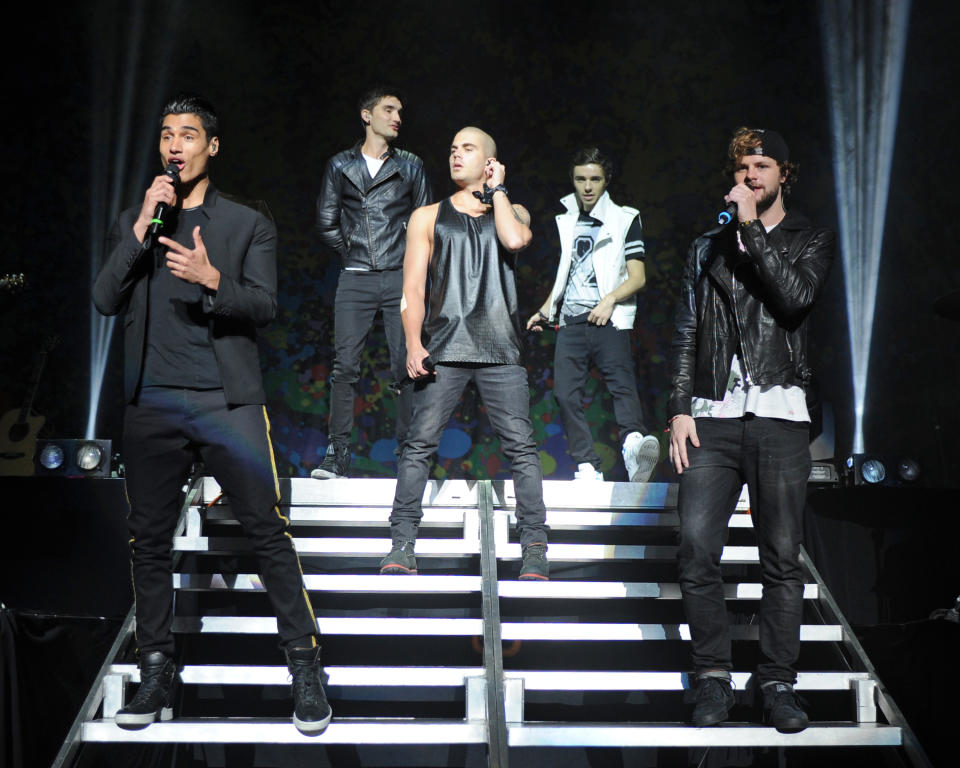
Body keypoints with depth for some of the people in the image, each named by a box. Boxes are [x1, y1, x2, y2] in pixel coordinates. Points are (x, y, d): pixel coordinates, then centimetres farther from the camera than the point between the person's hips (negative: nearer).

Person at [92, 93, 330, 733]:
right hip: (152, 404, 3)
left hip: (228, 402, -3)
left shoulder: (249, 223, 8)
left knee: (269, 531, -6)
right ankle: (157, 675, 19)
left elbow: (265, 306, -2)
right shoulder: (134, 222, 15)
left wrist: (212, 280, -21)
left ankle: (305, 668, 3)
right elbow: (105, 301, 4)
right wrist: (142, 228, -5)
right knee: (150, 541, 6)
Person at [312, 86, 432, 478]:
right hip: (355, 281, 0)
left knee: (405, 365, -2)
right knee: (345, 364, -5)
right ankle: (337, 454, -1)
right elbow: (327, 224, 12)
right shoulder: (340, 166, 10)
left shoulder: (410, 166, 10)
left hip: (400, 278, 0)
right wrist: (352, 252, 9)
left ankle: (408, 450, 4)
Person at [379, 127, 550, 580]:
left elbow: (515, 239, -9)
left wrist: (497, 190, 6)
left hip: (500, 349, 0)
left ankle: (534, 549, -1)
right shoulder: (428, 217, 16)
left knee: (520, 446, -6)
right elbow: (412, 288, 8)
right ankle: (402, 546, 0)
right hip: (443, 348, 0)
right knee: (419, 444, -6)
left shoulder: (512, 211, 17)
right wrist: (414, 345, -5)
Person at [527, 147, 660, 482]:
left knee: (621, 382, -23)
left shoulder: (625, 219, 8)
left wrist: (610, 299, -15)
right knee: (566, 392, -8)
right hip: (571, 319, 4)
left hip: (608, 318, -4)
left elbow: (637, 278, 1)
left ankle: (633, 443, -43)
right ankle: (587, 467, -7)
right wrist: (545, 311, 16)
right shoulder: (566, 222, 21)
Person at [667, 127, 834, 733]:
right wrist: (680, 408, 5)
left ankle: (779, 683, 11)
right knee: (697, 550, -8)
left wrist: (752, 228, -8)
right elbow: (686, 333, 15)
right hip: (713, 416, 2)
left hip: (779, 415, -2)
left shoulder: (810, 240, 11)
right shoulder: (709, 246, 18)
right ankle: (714, 677, 6)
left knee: (782, 557, 0)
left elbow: (795, 297, -11)